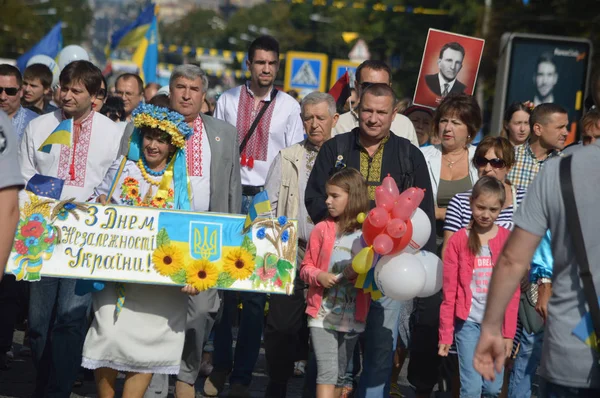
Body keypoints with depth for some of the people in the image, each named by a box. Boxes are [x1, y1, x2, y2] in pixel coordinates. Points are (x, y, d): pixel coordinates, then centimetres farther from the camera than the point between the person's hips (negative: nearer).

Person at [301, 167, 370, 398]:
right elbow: (305, 267, 5)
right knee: (327, 372, -11)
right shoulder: (322, 229, 0)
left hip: (352, 316, 1)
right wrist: (319, 276, -14)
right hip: (323, 314, -1)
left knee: (340, 375, 13)